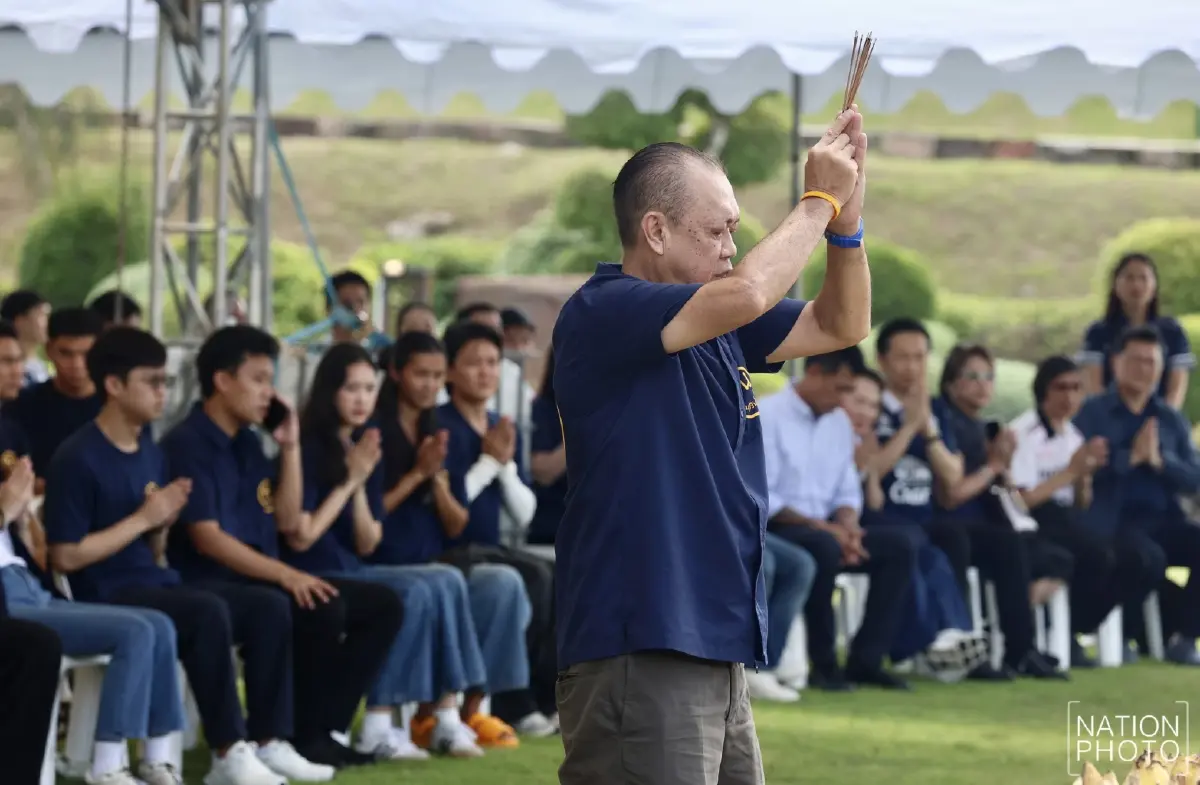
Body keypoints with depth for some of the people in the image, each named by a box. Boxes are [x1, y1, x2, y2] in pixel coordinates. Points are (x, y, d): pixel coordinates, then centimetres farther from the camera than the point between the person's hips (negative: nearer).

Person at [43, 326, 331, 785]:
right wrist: (143, 517, -13)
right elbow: (65, 556, -16)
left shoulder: (150, 452, 13)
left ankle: (269, 743, -7)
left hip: (152, 584, 8)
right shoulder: (78, 458, -11)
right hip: (105, 595, -8)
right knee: (207, 611, -31)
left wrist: (163, 523, -5)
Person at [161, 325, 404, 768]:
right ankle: (303, 736, -17)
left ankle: (322, 730, -4)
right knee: (322, 609, -32)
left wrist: (290, 446, 7)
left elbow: (288, 521, 15)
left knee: (382, 605, 2)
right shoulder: (188, 445, -11)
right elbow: (207, 538, -19)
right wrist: (284, 574, -25)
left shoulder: (249, 443, 16)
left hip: (256, 579, 9)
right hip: (207, 585, -9)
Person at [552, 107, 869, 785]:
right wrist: (817, 202, -9)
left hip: (719, 654, 9)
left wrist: (846, 214, 5)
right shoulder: (600, 314, -12)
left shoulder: (720, 330, 16)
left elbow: (840, 326, 22)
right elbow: (747, 293, -25)